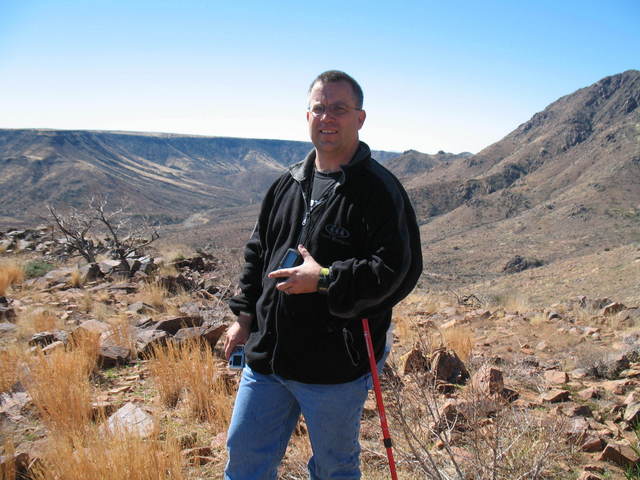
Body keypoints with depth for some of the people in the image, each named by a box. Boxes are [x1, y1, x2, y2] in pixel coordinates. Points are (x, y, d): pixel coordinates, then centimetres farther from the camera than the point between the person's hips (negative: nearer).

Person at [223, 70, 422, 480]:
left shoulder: (379, 190, -12)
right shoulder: (289, 184, 8)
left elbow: (400, 270, -20)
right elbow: (258, 251, 17)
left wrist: (325, 280, -25)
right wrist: (245, 315, 13)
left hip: (337, 365, -5)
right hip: (266, 354, 6)